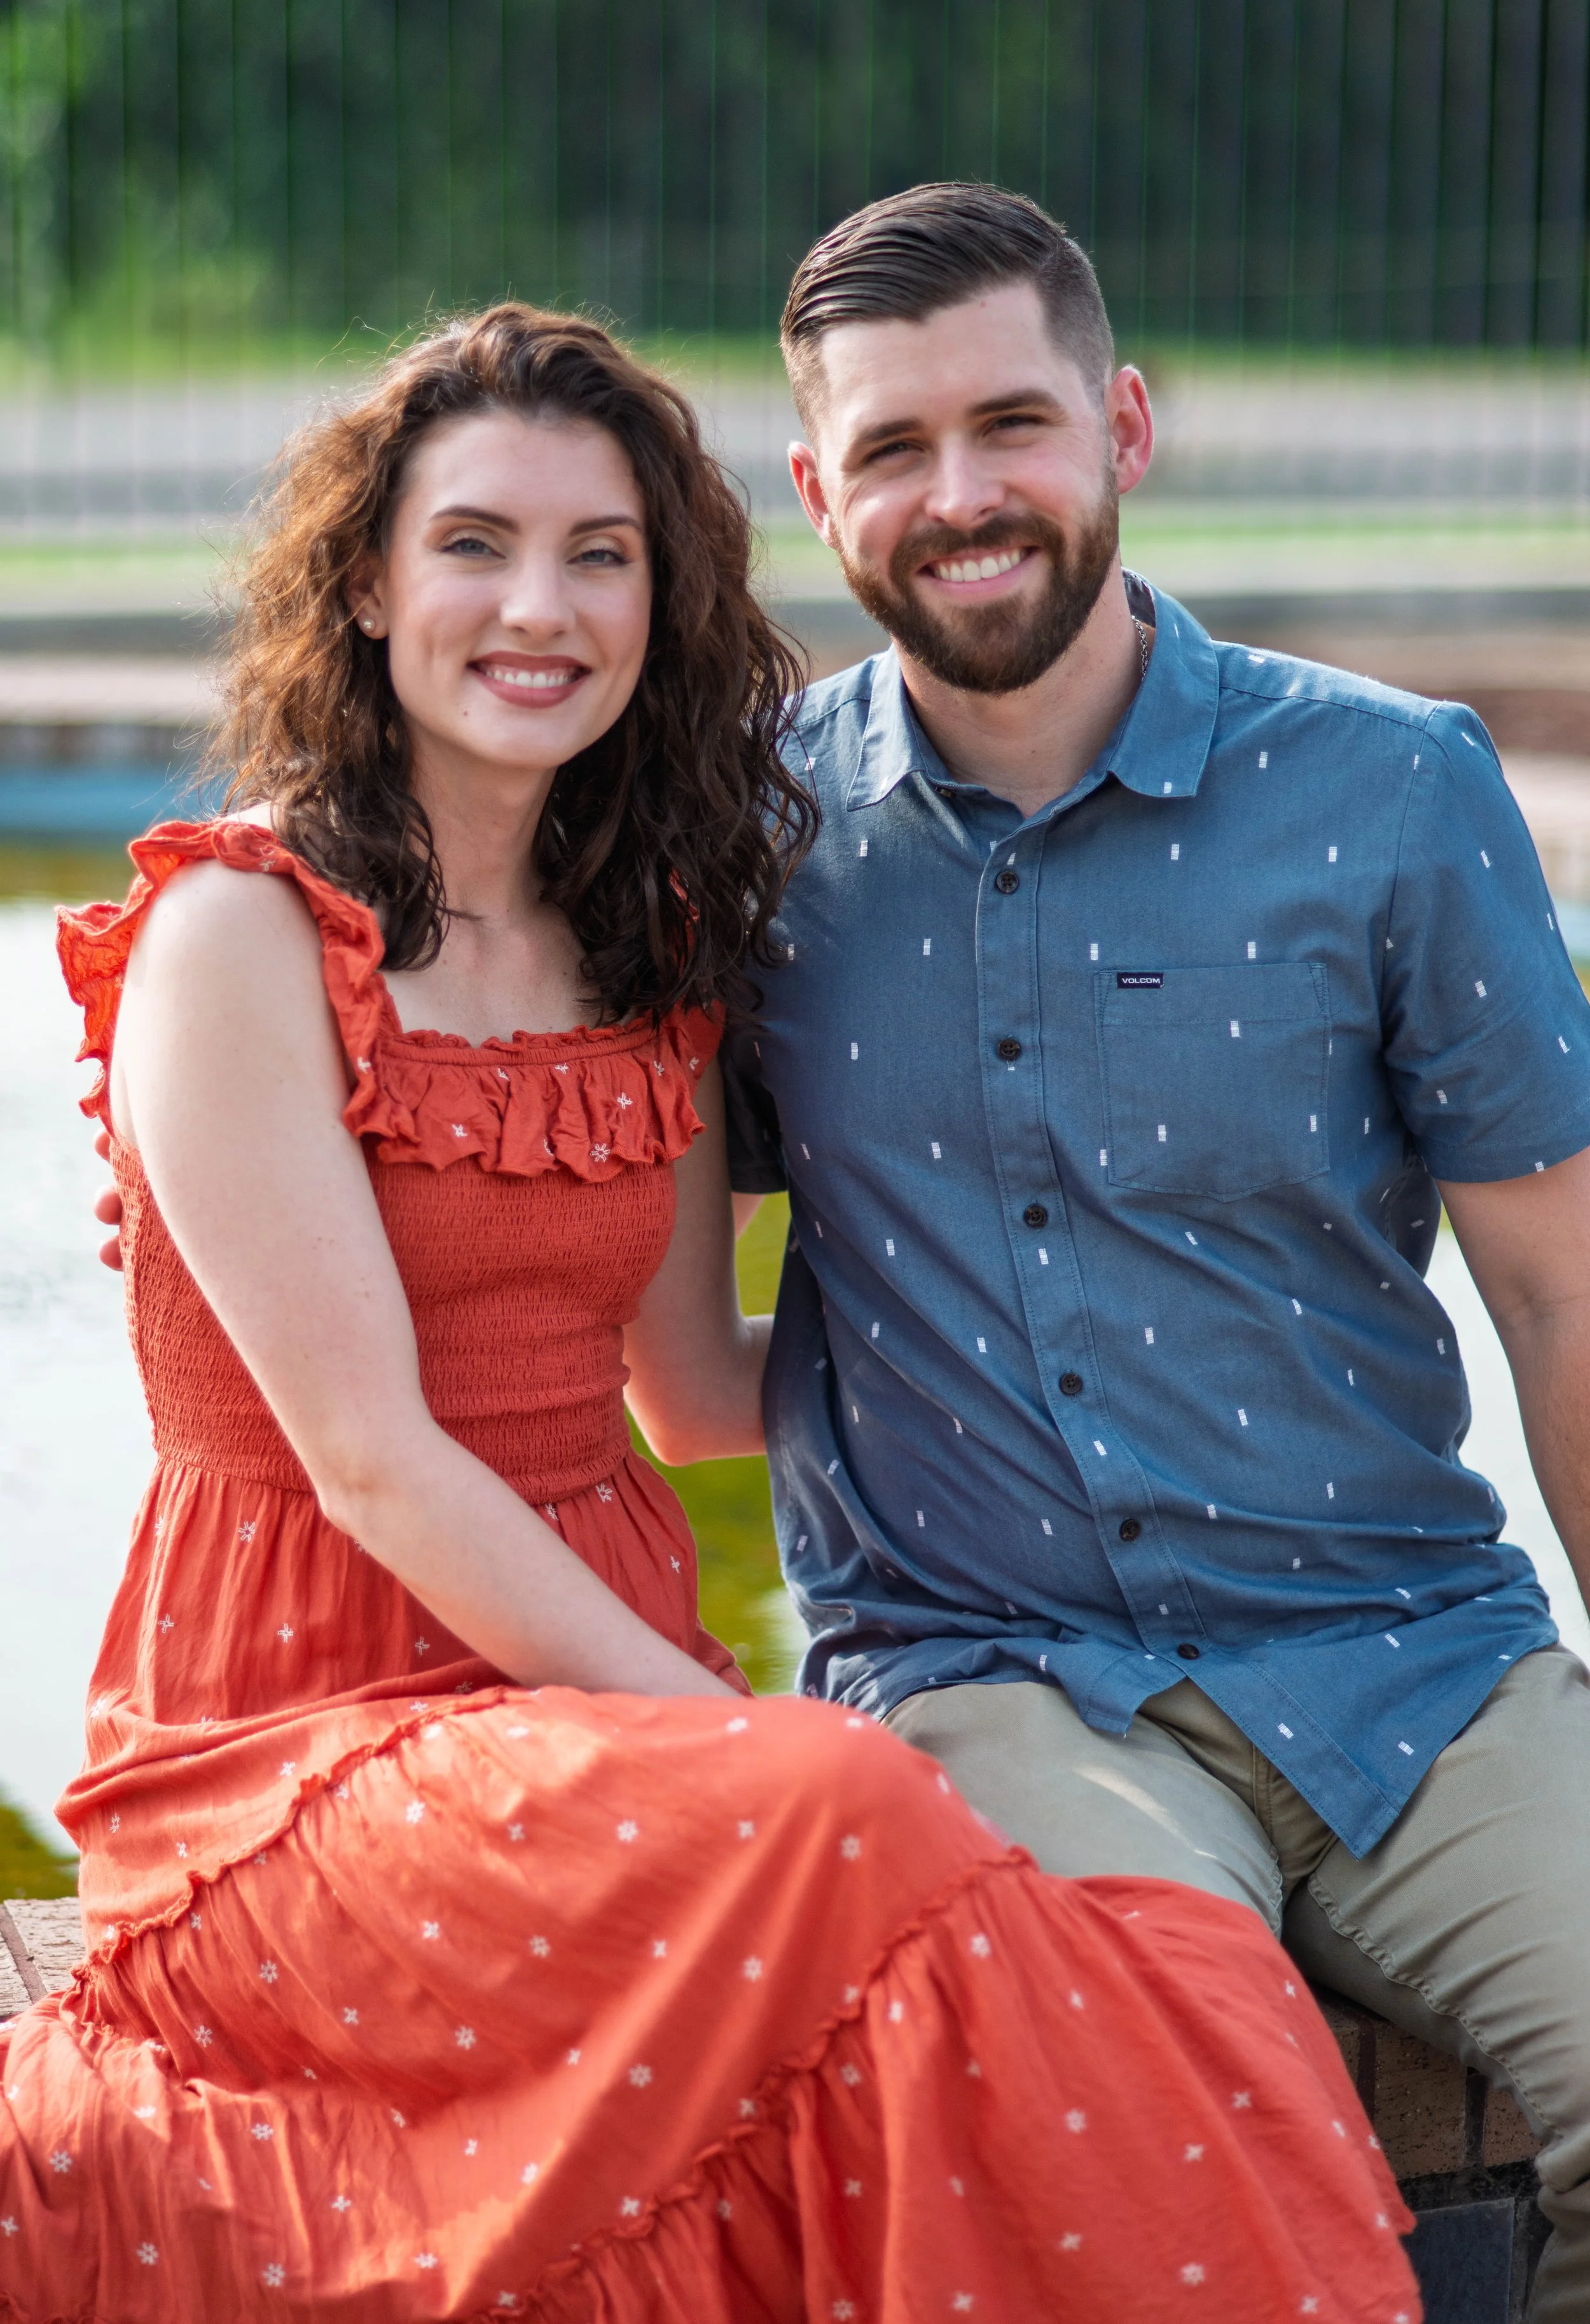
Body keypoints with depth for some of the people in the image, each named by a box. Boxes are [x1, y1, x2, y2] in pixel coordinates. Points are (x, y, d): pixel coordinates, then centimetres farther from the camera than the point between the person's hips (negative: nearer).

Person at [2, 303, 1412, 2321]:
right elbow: (370, 1457, -12)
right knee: (849, 1834, -35)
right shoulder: (239, 935, -7)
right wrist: (732, 1740, -16)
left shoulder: (644, 952, 13)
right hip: (300, 1737, -5)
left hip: (606, 1686, 6)